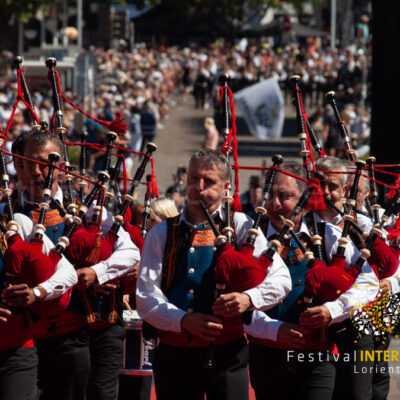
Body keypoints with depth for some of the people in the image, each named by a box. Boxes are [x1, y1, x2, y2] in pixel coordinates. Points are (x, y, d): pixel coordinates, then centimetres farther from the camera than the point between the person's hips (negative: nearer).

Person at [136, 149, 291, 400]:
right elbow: (146, 297, 1)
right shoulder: (162, 234, 9)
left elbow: (280, 279, 4)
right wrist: (184, 320, -16)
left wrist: (249, 298, -16)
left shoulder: (242, 226, 6)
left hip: (226, 353, -2)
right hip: (174, 355, 2)